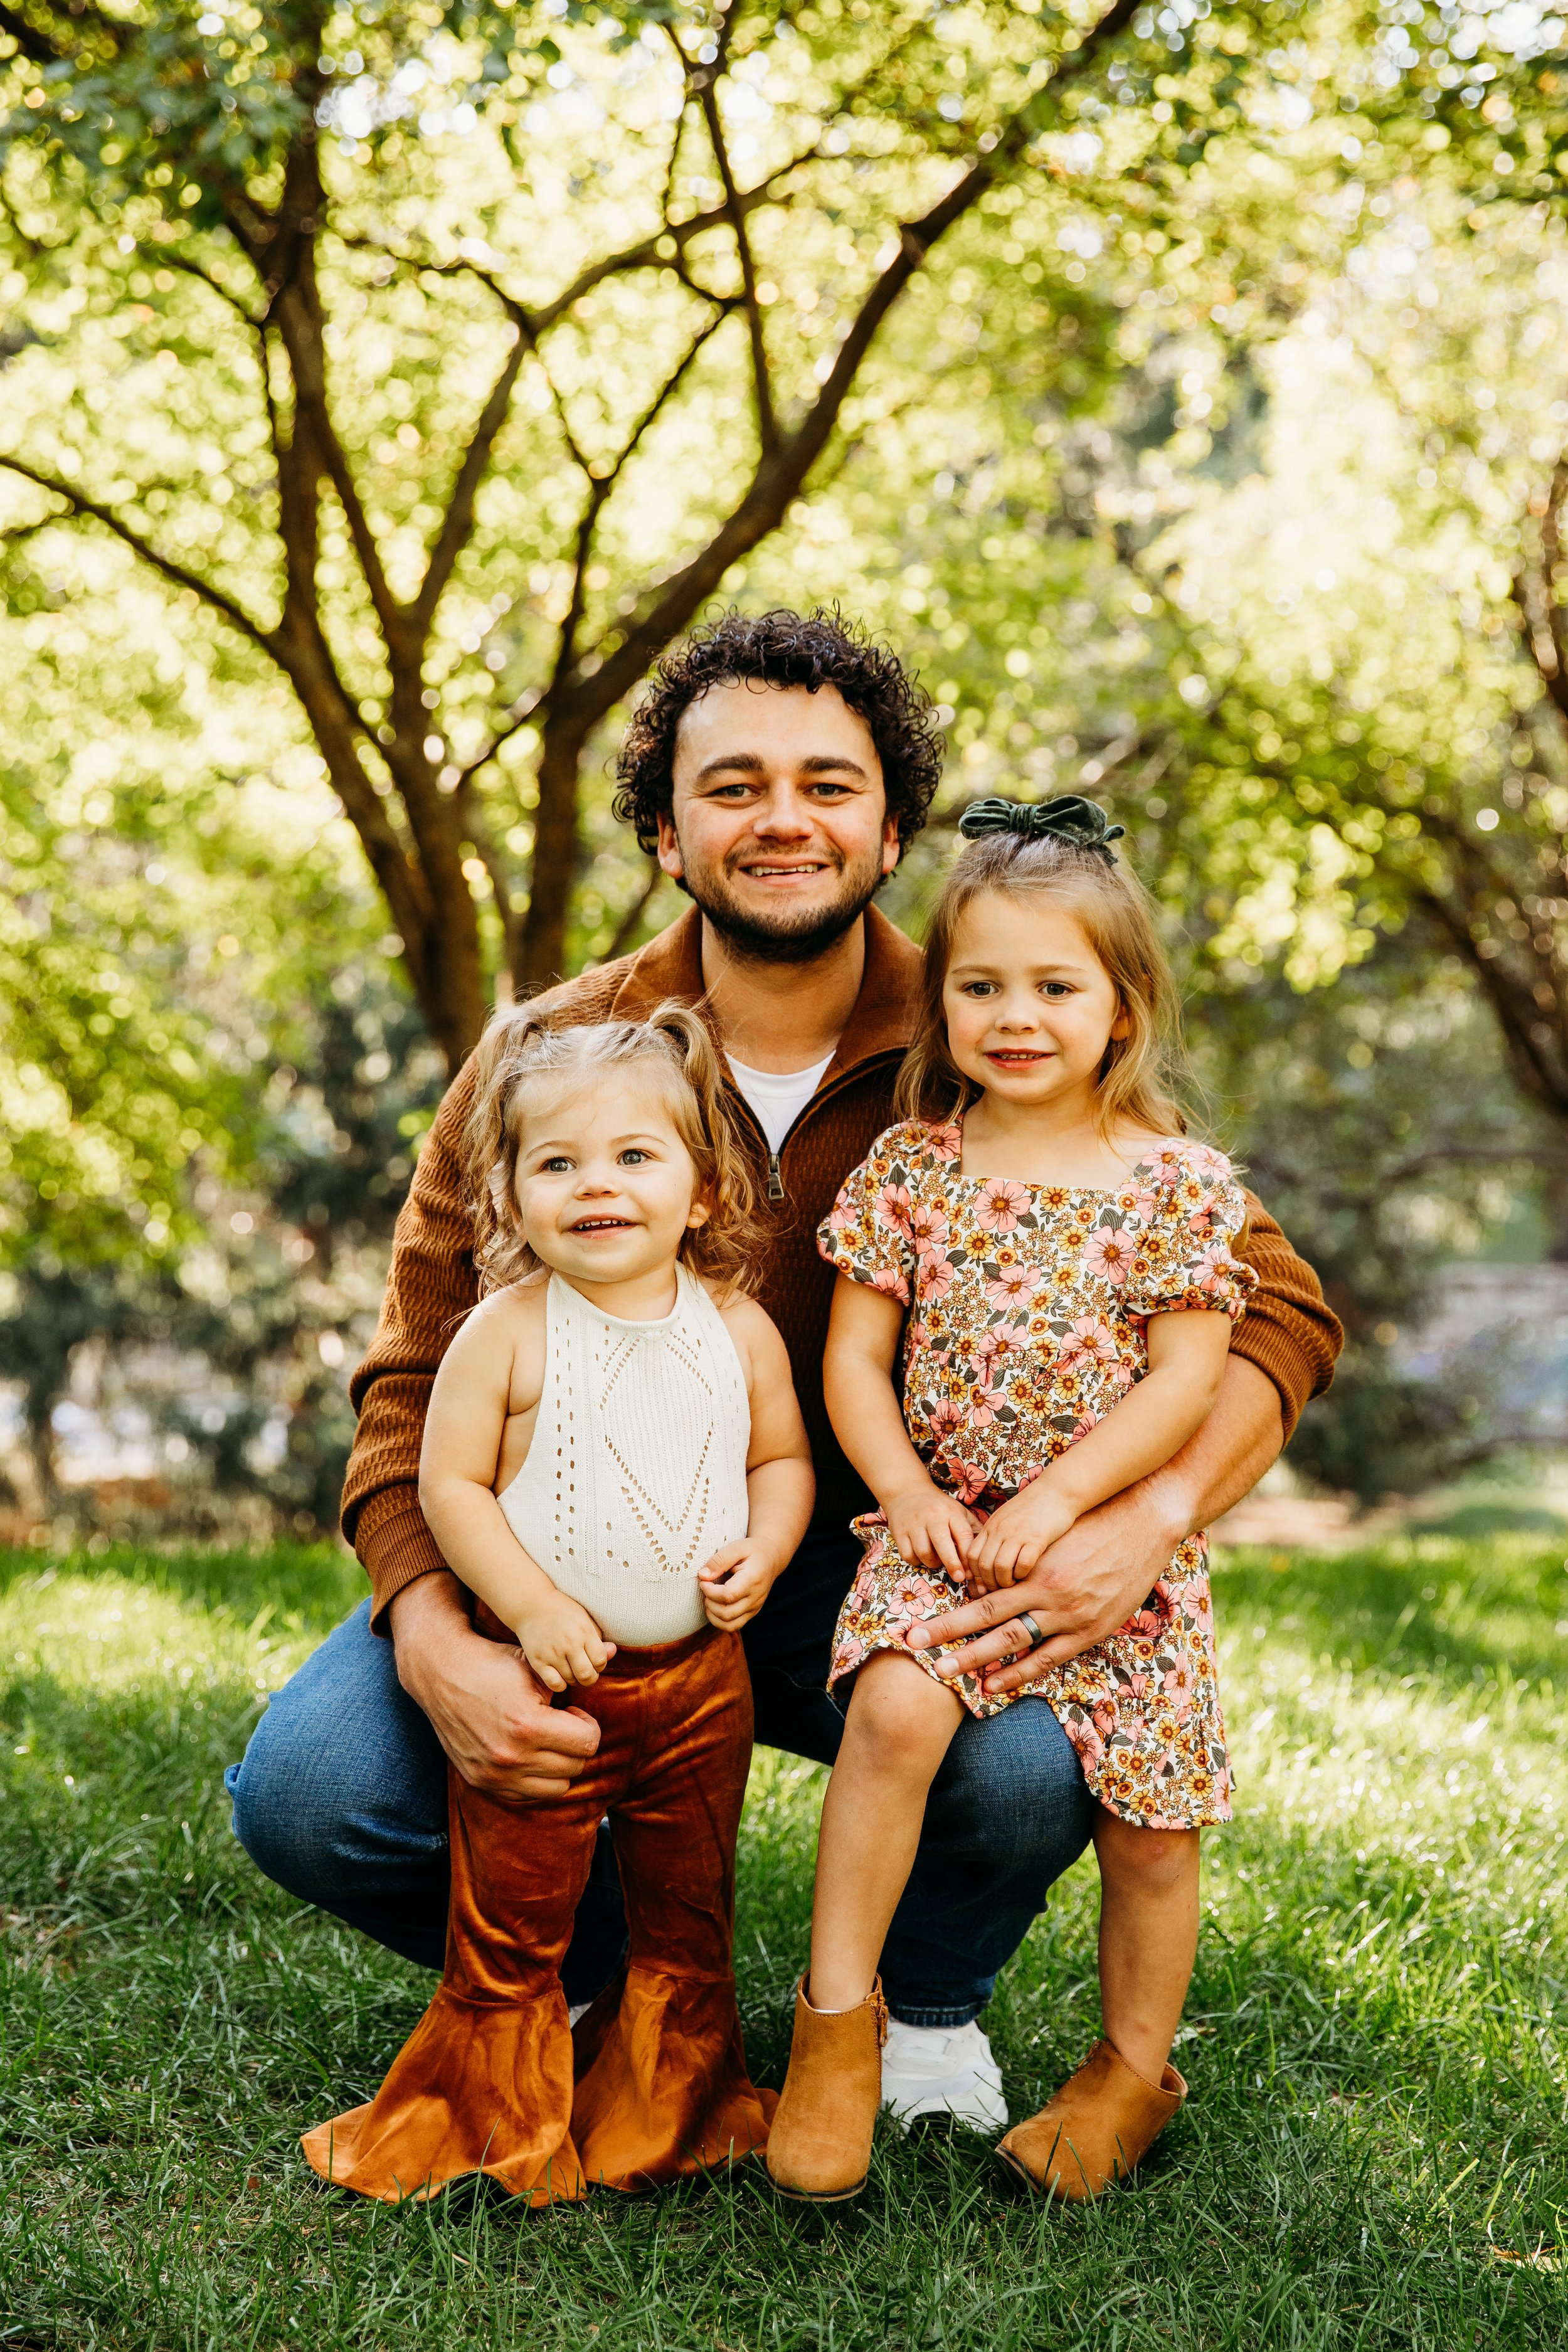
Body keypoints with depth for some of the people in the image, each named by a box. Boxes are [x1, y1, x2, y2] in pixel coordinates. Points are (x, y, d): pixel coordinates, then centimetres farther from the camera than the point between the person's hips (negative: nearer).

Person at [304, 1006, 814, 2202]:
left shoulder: (739, 1329, -2)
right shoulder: (508, 1331, -11)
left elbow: (783, 1455, 9)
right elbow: (451, 1483, -10)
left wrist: (762, 1553, -10)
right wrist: (532, 1606, -18)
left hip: (699, 1675, 3)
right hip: (543, 1674, -3)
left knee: (689, 1915, 16)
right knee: (511, 1918, 6)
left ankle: (666, 2114, 36)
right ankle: (505, 2125, 26)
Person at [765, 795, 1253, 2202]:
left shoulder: (1179, 1183, -2)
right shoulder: (909, 1166, 4)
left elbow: (1187, 1381, -7)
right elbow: (855, 1356, 3)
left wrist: (1056, 1505, -16)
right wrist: (906, 1491, -12)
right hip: (940, 1528, 0)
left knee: (1149, 1816, 3)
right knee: (895, 1711, -26)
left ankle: (1135, 2069, 27)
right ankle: (838, 2018, -10)